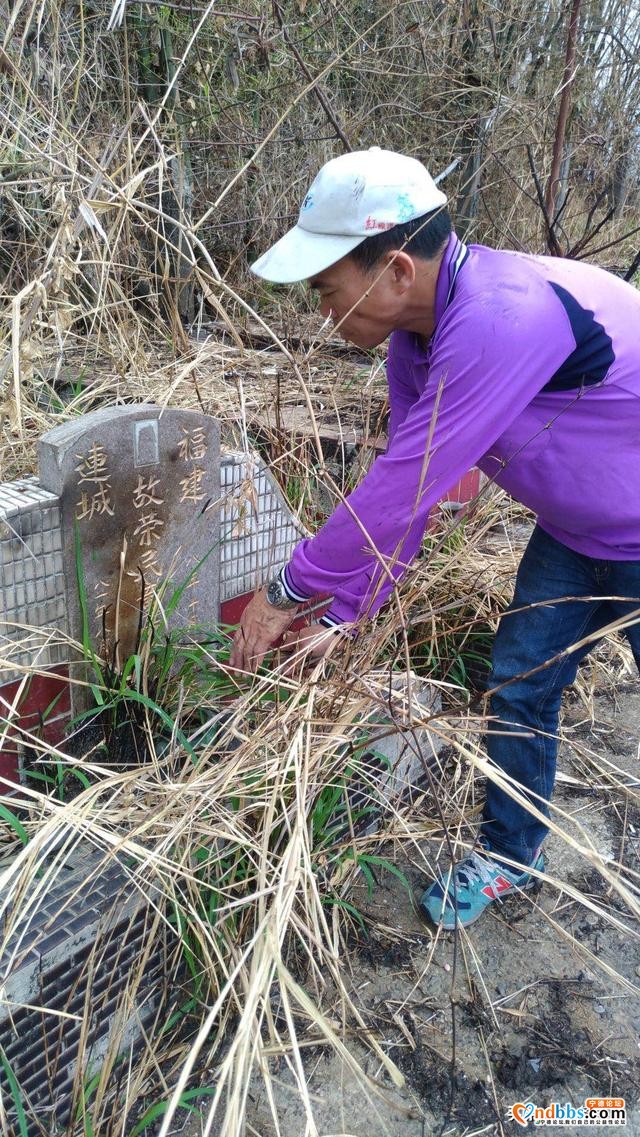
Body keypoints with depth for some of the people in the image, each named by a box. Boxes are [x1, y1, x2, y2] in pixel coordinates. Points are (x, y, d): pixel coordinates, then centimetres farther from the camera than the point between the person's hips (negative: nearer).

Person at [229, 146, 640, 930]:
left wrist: (290, 591, -23)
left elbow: (403, 490, -35)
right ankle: (508, 856, 34)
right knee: (519, 688, 12)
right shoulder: (415, 338, -7)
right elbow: (402, 489, -3)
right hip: (575, 533, 8)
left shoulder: (501, 318, -37)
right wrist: (341, 614, -4)